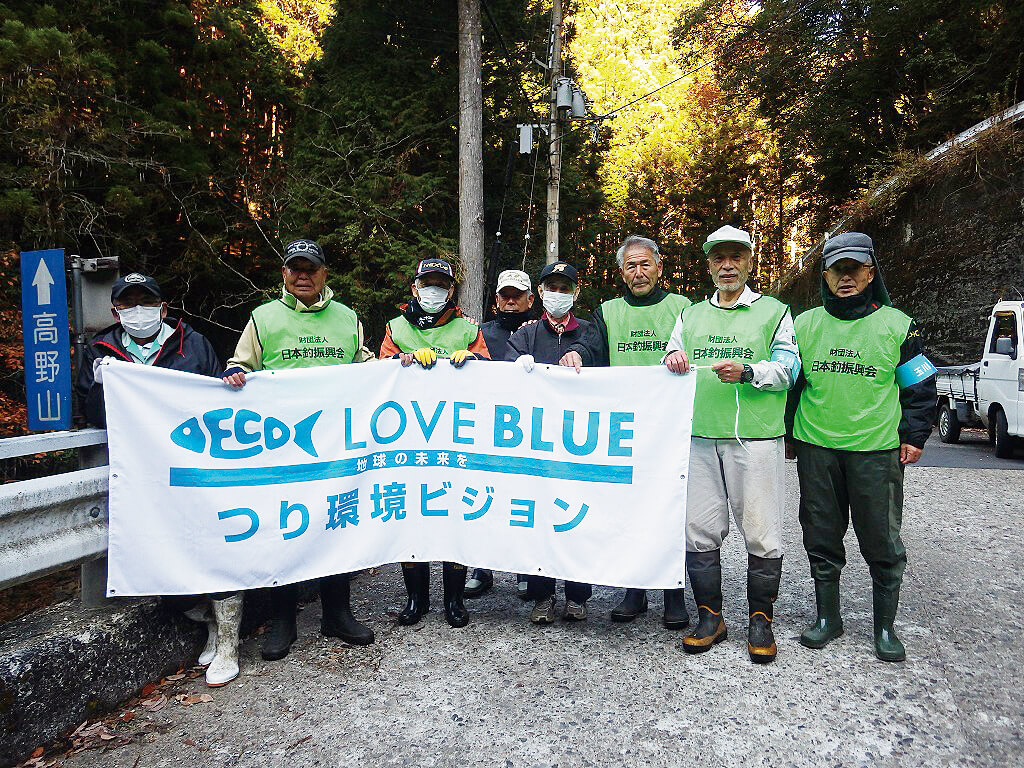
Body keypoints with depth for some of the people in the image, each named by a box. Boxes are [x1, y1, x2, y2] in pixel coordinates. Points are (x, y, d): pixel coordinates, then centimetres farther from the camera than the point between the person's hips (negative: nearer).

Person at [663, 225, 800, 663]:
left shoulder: (774, 312, 10)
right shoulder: (691, 316, 20)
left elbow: (787, 368, 1)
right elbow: (670, 361, 16)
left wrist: (747, 372, -17)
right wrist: (672, 360, -8)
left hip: (756, 438, -3)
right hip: (700, 438, 3)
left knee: (761, 533, 0)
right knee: (700, 531, 5)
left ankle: (760, 619, 16)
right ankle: (709, 616, 18)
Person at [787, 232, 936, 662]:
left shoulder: (896, 325, 1)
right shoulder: (805, 324, 6)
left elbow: (920, 385, 8)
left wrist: (913, 436, 2)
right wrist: (787, 434, 10)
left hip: (878, 451, -2)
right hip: (816, 450, 2)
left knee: (883, 543, 5)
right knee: (822, 540, 10)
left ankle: (885, 627, 22)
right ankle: (827, 617, 26)